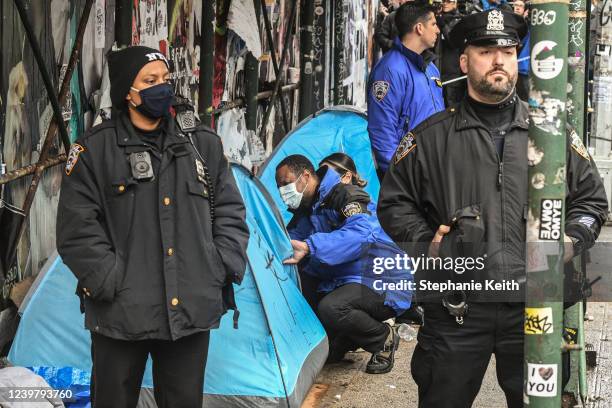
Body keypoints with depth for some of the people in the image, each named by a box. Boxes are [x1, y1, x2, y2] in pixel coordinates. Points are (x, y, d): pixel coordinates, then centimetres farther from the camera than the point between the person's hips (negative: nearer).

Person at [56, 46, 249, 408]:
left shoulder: (203, 146, 11)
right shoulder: (95, 149, -2)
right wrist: (109, 280, -12)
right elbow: (77, 226, -5)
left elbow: (230, 212, 13)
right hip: (122, 311, -3)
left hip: (192, 309, 3)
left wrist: (225, 267, 0)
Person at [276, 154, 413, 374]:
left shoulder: (344, 194, -15)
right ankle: (344, 341, 13)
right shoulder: (305, 211, 13)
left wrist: (310, 247, -43)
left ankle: (384, 339, -6)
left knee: (331, 308, -32)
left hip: (383, 283, -9)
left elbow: (361, 232, -34)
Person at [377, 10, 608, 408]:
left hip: (535, 308, 1)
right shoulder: (431, 137, 6)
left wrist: (570, 241, 0)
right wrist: (425, 242, -2)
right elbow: (394, 202, 12)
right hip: (456, 307, -1)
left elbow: (592, 199, 16)